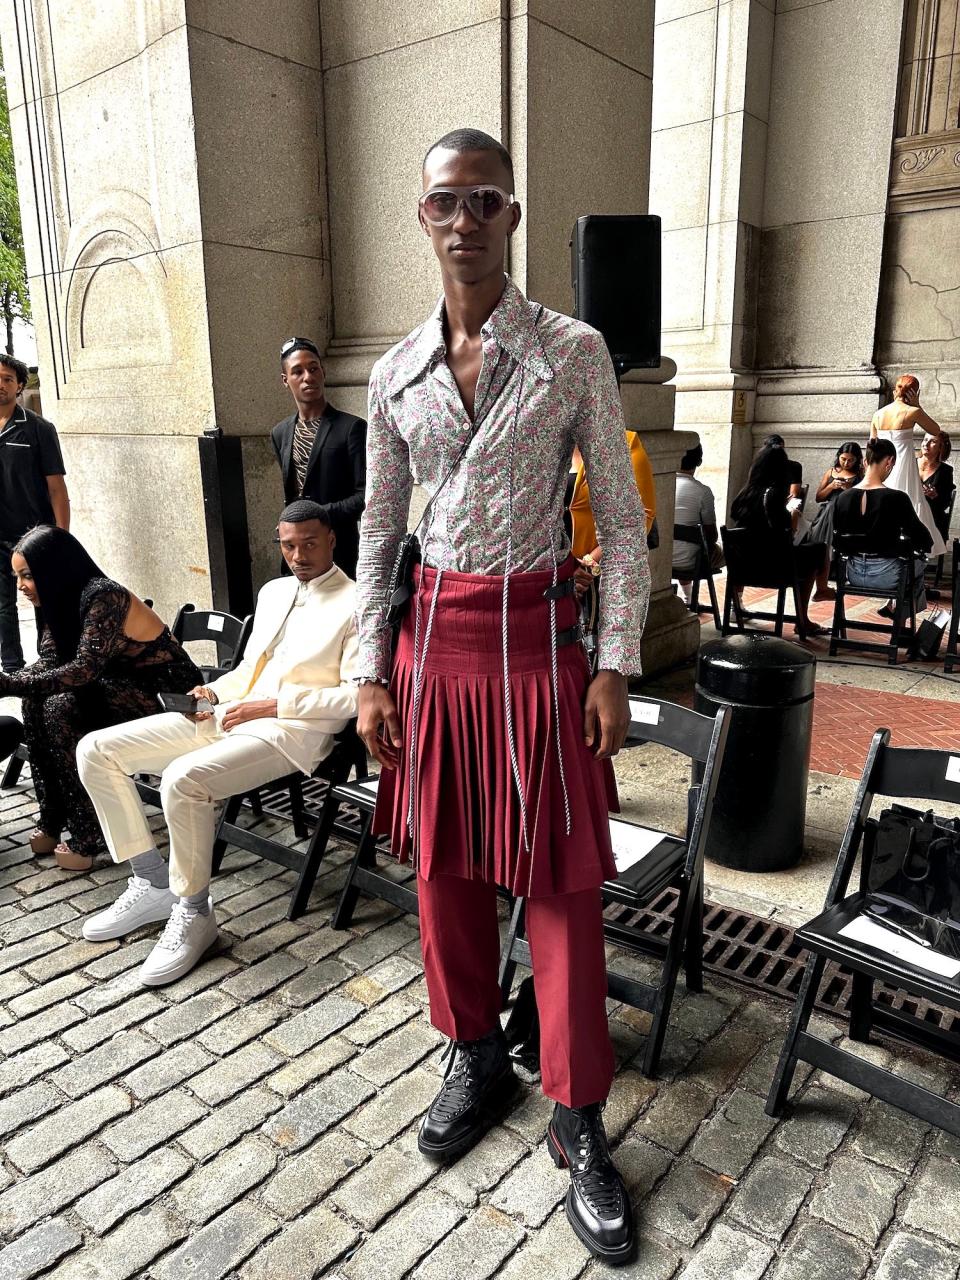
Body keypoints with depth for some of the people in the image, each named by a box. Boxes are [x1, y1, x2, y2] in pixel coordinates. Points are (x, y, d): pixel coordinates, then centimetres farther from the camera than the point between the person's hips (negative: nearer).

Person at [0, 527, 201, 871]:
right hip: (124, 687, 9)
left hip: (169, 696, -9)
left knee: (61, 707, -24)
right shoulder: (61, 601, 5)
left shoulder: (104, 597, -22)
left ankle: (88, 836, -16)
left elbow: (84, 669, -31)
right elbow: (47, 664, 0)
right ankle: (52, 820, 0)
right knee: (37, 701, -8)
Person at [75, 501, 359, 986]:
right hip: (228, 714, 8)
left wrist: (273, 705, -17)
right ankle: (152, 882, 5)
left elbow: (359, 694, -14)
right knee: (96, 751, -2)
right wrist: (213, 691, 4)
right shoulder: (272, 591, 19)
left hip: (290, 730, -8)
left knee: (183, 779, -34)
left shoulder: (355, 604, -6)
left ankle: (194, 912, -11)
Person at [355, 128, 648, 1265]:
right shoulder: (396, 374, 7)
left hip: (537, 637, -3)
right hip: (432, 636, 4)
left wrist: (615, 666, -8)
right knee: (443, 866, 12)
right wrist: (370, 673, 4)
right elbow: (378, 532, 9)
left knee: (558, 880, 3)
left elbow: (621, 518, -2)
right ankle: (476, 1058, 35)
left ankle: (578, 1120, 21)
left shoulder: (573, 351, -2)